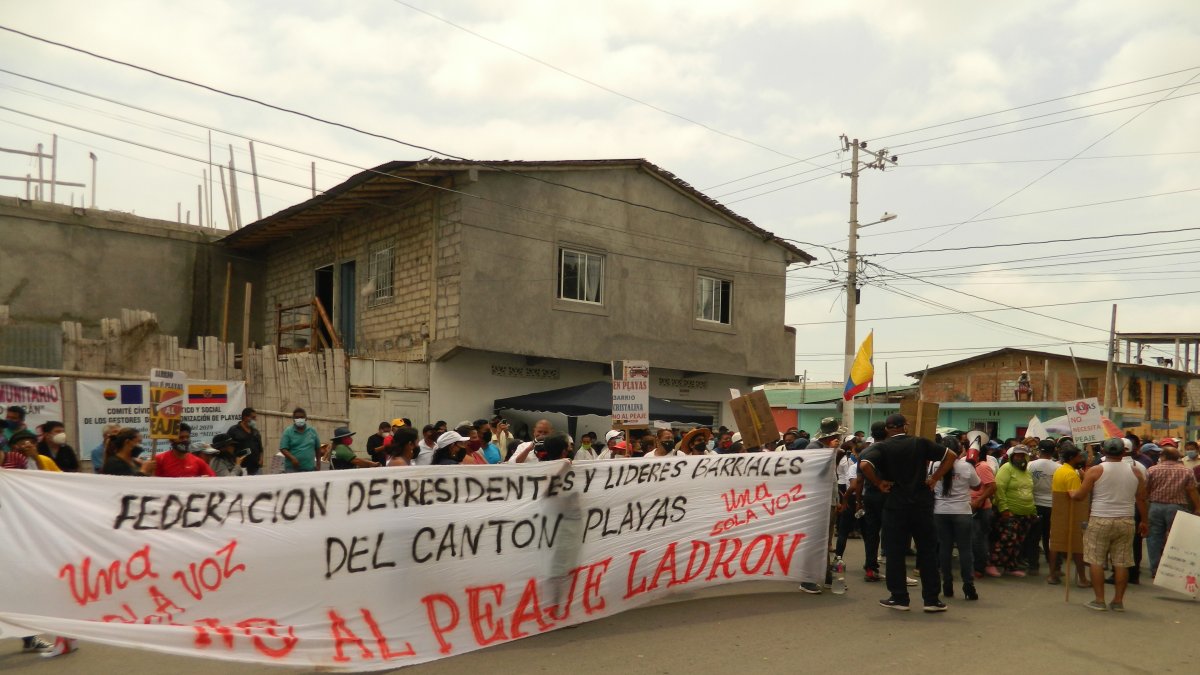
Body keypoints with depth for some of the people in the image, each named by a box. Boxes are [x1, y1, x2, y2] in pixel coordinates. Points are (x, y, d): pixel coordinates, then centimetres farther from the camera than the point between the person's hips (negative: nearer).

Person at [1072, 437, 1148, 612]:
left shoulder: (1095, 471, -6)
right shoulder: (1135, 472, 4)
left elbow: (1081, 496, -6)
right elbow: (1141, 500, 8)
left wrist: (1071, 493, 15)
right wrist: (1144, 521, 19)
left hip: (1100, 521, -3)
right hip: (1126, 522, 3)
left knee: (1096, 561, 4)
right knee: (1121, 563, 8)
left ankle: (1099, 600, 5)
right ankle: (1118, 601, 13)